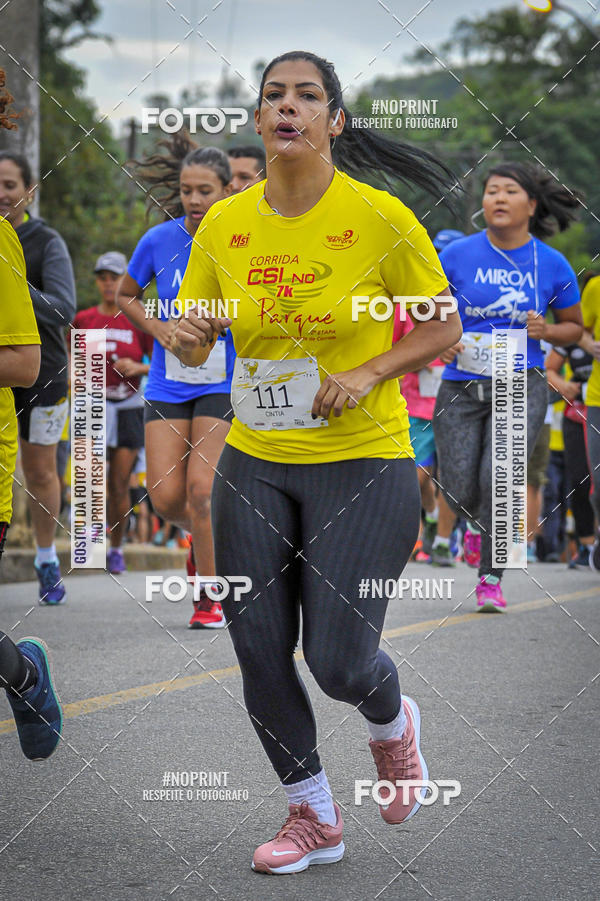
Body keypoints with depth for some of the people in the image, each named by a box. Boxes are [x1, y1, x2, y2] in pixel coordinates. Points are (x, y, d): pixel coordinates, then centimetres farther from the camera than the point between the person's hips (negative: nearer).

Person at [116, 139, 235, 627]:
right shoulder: (159, 240, -4)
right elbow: (125, 295, 13)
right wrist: (157, 327, -3)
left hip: (224, 384, -2)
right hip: (168, 383, 3)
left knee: (200, 488, -14)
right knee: (166, 497, -4)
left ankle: (210, 593, 2)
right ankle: (205, 536, 31)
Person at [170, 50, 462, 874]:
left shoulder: (379, 217, -10)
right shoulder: (223, 224, 1)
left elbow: (443, 328, -2)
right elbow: (193, 343, 8)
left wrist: (368, 374, -17)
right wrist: (187, 339, -15)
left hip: (363, 464, -4)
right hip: (255, 463, 4)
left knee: (338, 660, -6)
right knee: (258, 652, 3)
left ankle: (393, 724, 32)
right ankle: (314, 818, 24)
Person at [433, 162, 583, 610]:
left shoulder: (552, 264, 1)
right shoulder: (457, 255, 0)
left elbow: (574, 326, 13)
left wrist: (547, 331, -9)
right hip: (461, 385, 1)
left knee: (500, 478, -18)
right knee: (461, 495, -2)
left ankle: (491, 577, 0)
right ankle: (491, 530, 36)